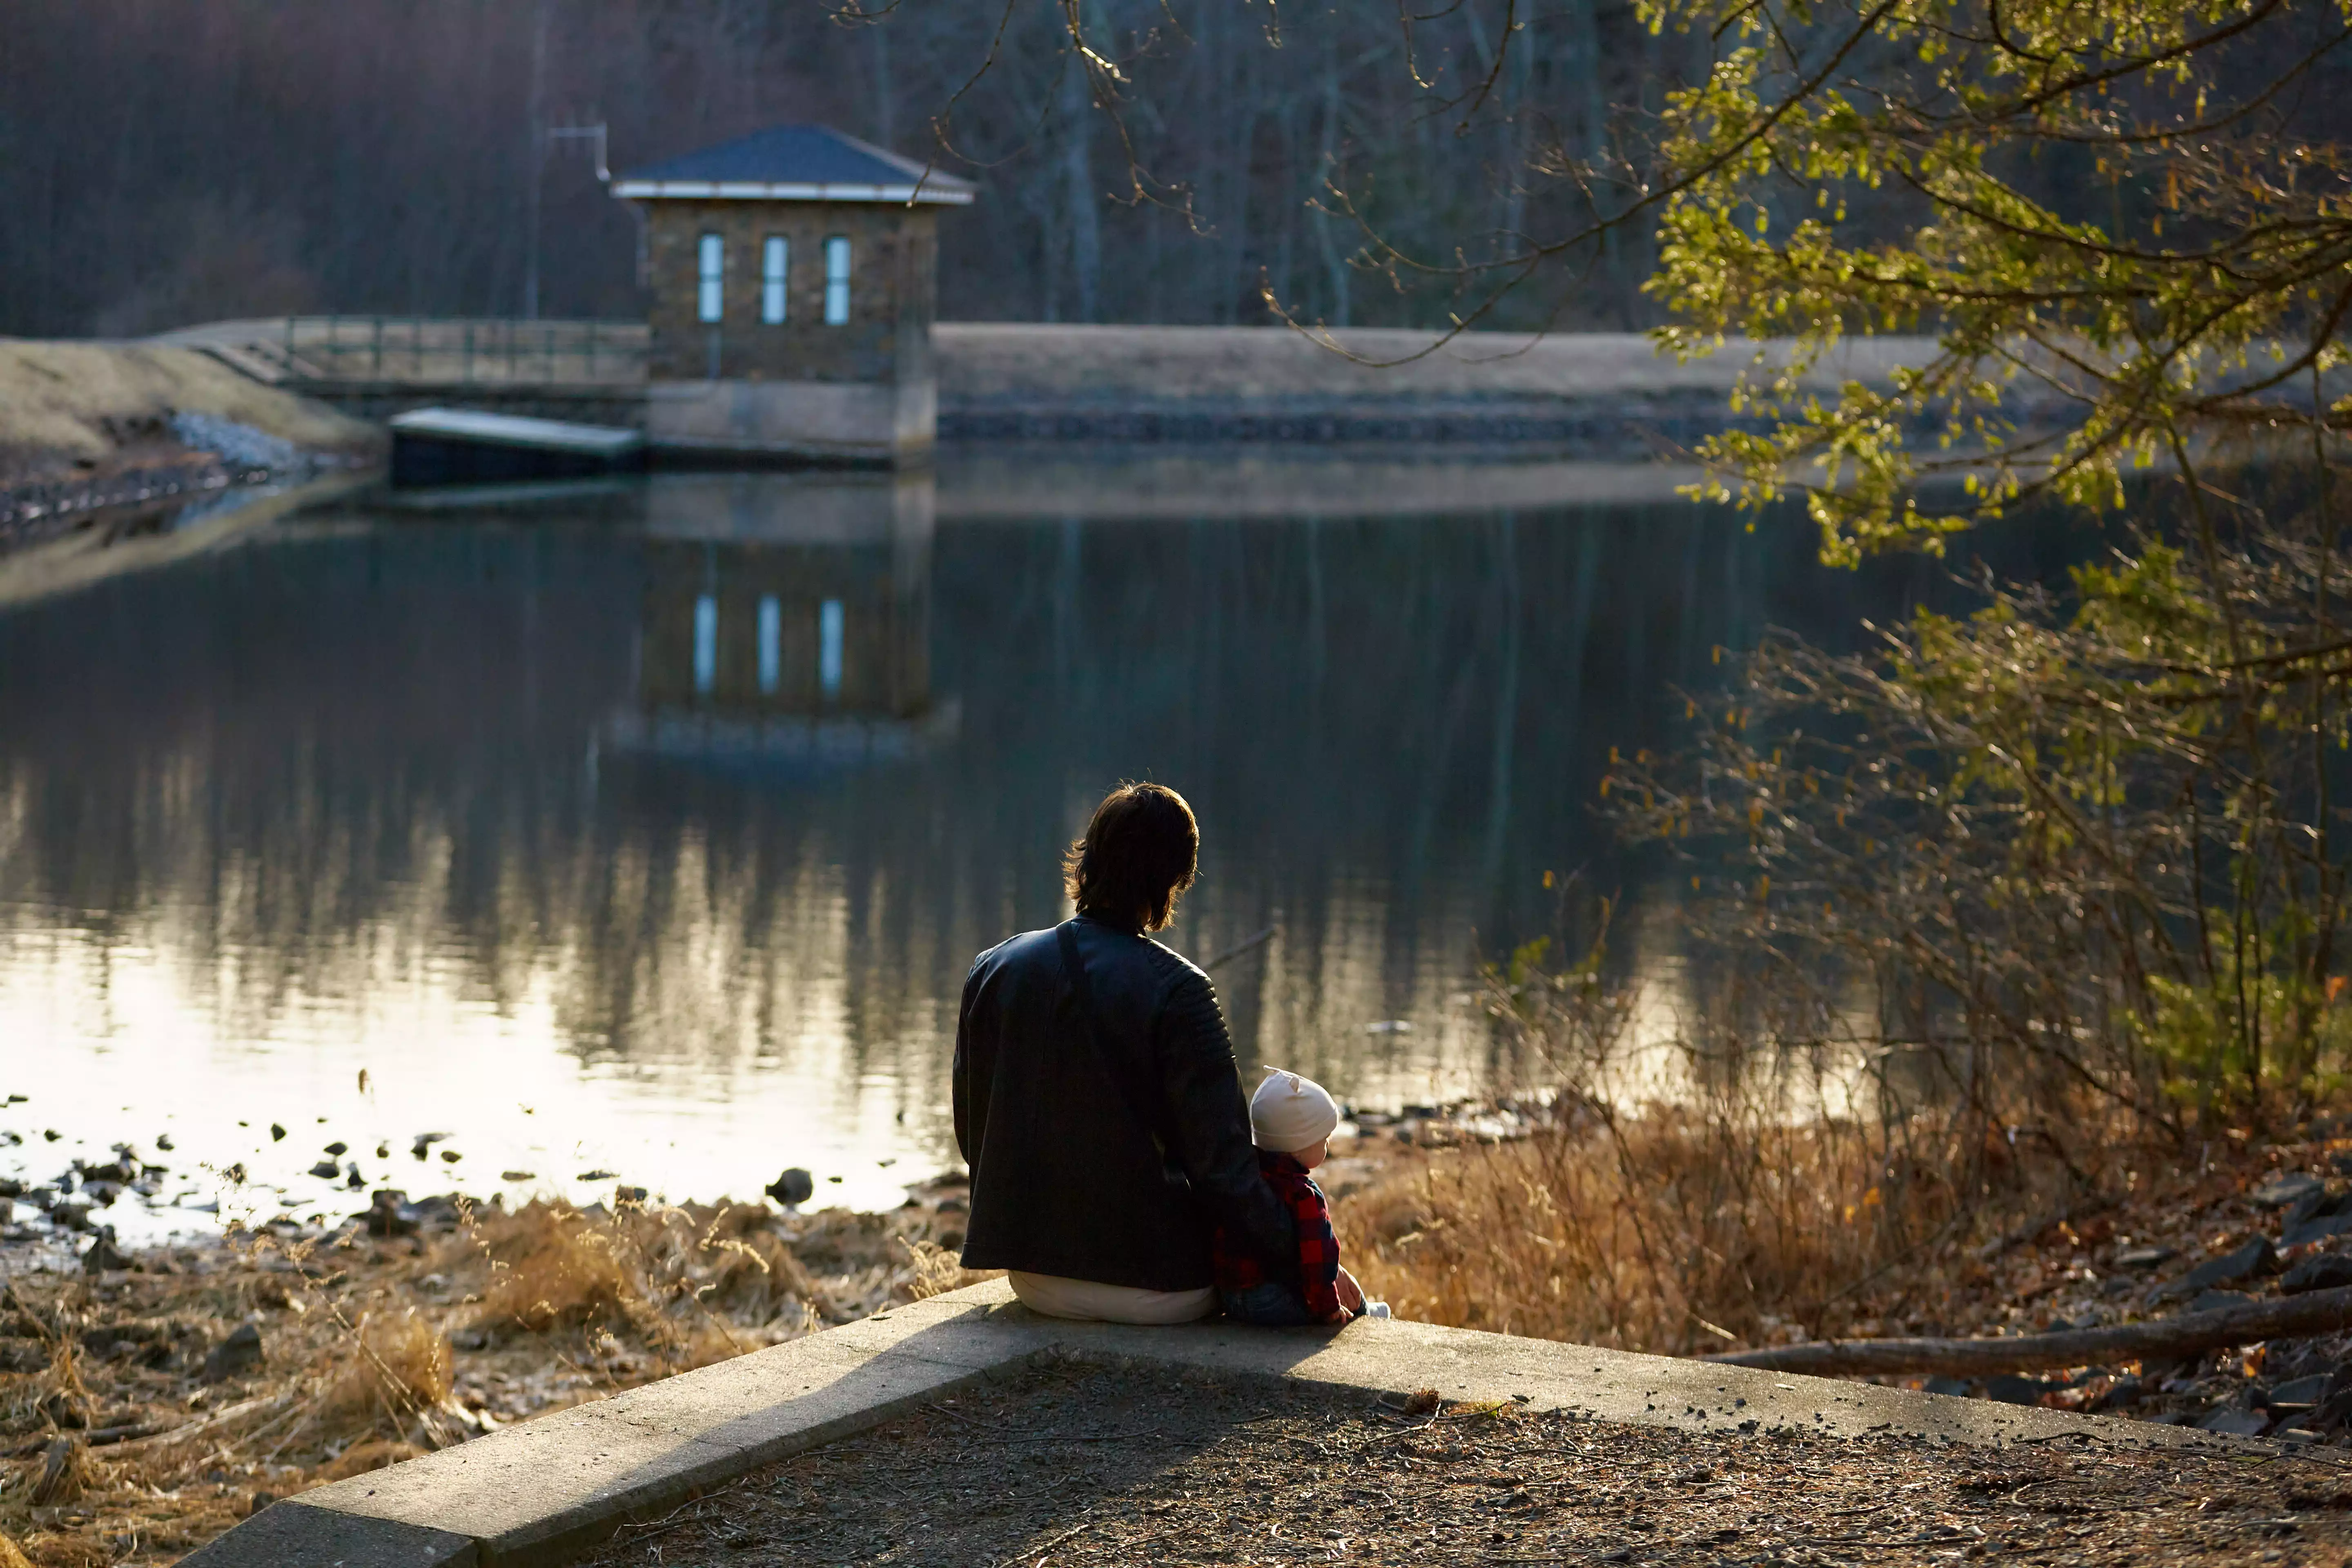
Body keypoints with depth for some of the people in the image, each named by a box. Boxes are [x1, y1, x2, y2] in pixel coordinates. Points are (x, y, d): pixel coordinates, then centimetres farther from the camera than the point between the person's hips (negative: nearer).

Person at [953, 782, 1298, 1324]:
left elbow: (974, 1134, 10)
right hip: (1153, 1288, -6)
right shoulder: (1175, 990, -16)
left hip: (1033, 1276, 6)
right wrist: (1298, 1261, -7)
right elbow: (1222, 1164, -17)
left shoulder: (995, 970, 0)